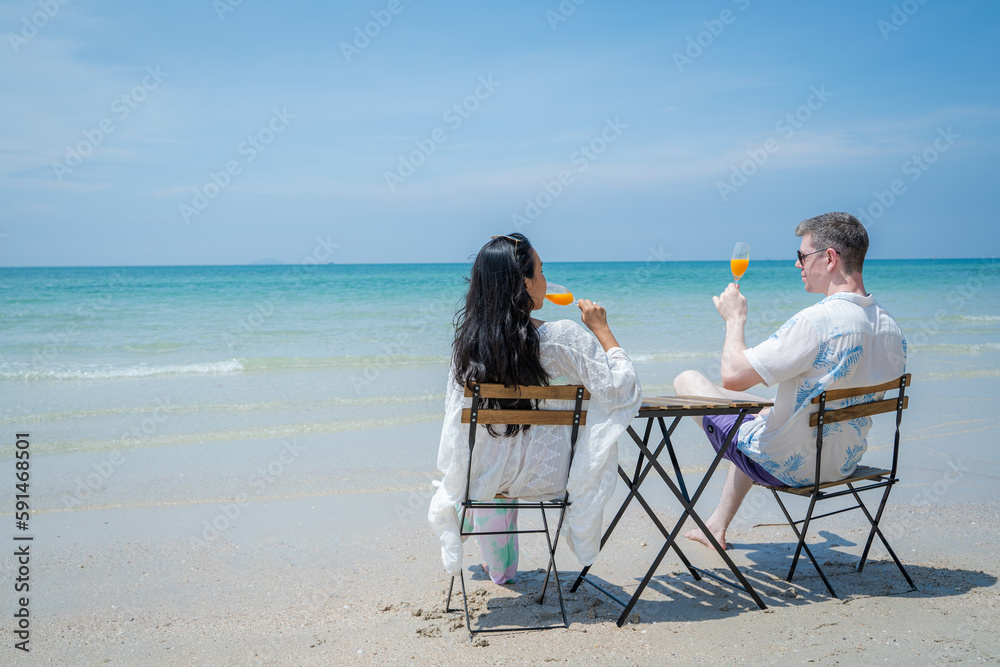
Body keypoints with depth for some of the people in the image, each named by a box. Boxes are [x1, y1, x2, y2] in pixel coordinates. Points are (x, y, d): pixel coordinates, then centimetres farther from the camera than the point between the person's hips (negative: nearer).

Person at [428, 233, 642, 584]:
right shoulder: (562, 337, -20)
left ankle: (500, 567, 54)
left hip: (480, 474, 3)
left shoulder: (467, 337, -9)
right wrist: (601, 329, -5)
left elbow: (456, 412, 2)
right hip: (543, 475, -3)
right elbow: (622, 389, -17)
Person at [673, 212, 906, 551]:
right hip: (845, 463, 8)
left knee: (687, 379, 9)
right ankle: (717, 525, 43)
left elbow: (733, 376, -26)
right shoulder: (890, 326, -3)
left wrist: (735, 318, -9)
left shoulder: (817, 320, -29)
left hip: (785, 464, -8)